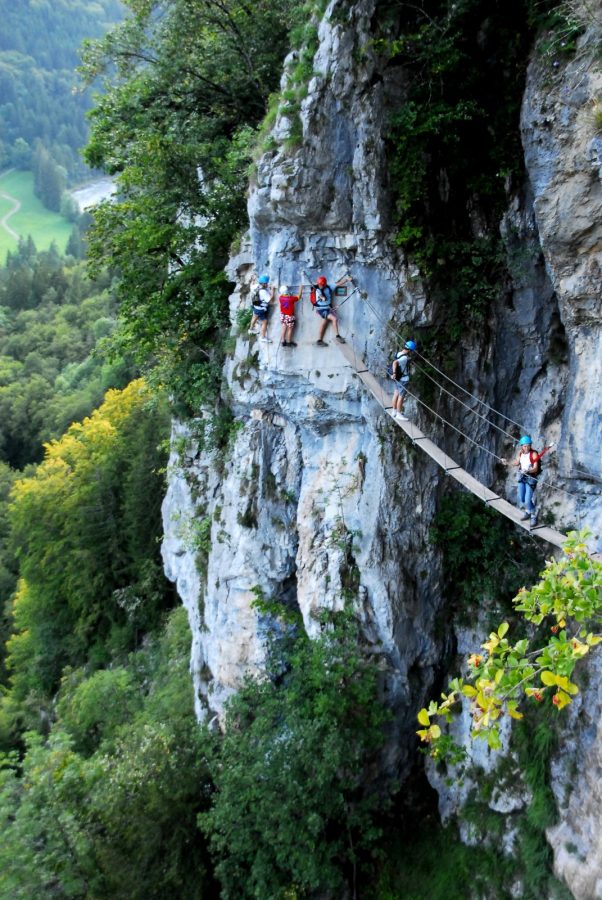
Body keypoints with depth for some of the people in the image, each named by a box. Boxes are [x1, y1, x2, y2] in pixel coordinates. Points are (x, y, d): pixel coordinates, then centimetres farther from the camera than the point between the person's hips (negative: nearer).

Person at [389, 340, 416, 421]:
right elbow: (395, 362, -40)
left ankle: (394, 412, 32)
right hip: (403, 380, -9)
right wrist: (394, 373, -39)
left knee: (396, 394, 19)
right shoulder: (405, 358, -26)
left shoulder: (399, 353, 1)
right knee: (401, 396, 3)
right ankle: (399, 414, 13)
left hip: (398, 378, 9)